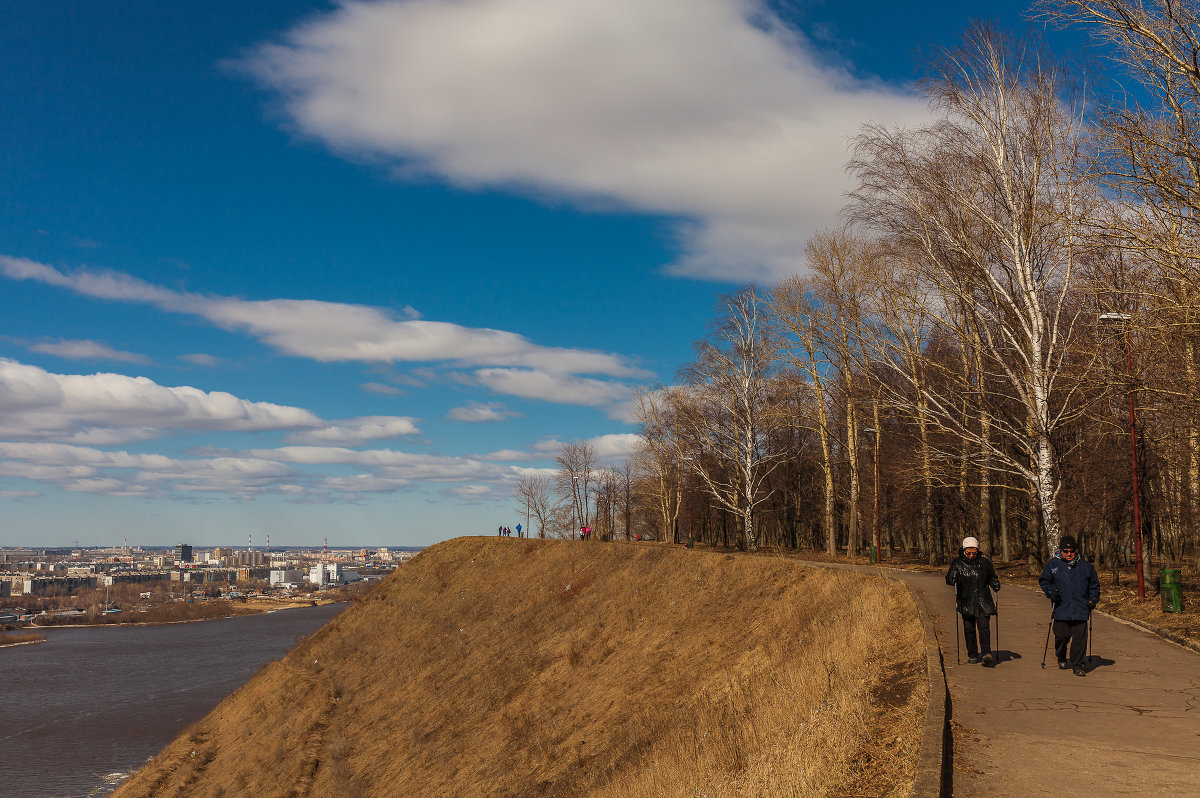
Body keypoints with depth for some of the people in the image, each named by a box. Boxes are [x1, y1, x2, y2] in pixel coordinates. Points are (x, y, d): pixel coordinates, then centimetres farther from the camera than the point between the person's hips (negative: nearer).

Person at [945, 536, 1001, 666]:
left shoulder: (984, 562, 6)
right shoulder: (958, 564, 1)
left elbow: (992, 577, 18)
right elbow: (948, 579, -4)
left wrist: (995, 584, -3)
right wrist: (953, 578, -27)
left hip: (983, 602, 0)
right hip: (966, 603, 0)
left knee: (984, 626, -13)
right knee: (969, 629, 5)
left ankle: (986, 653, -18)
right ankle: (972, 655, 16)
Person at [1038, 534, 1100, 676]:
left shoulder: (1085, 566, 9)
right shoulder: (1053, 564, 4)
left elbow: (1094, 584, 20)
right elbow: (1043, 580, 12)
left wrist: (1093, 599, 8)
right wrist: (1051, 591, -5)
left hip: (1080, 609, 1)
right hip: (1061, 609, -1)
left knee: (1080, 637, -6)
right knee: (1062, 635, 3)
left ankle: (1077, 665, 4)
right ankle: (1061, 658, 31)